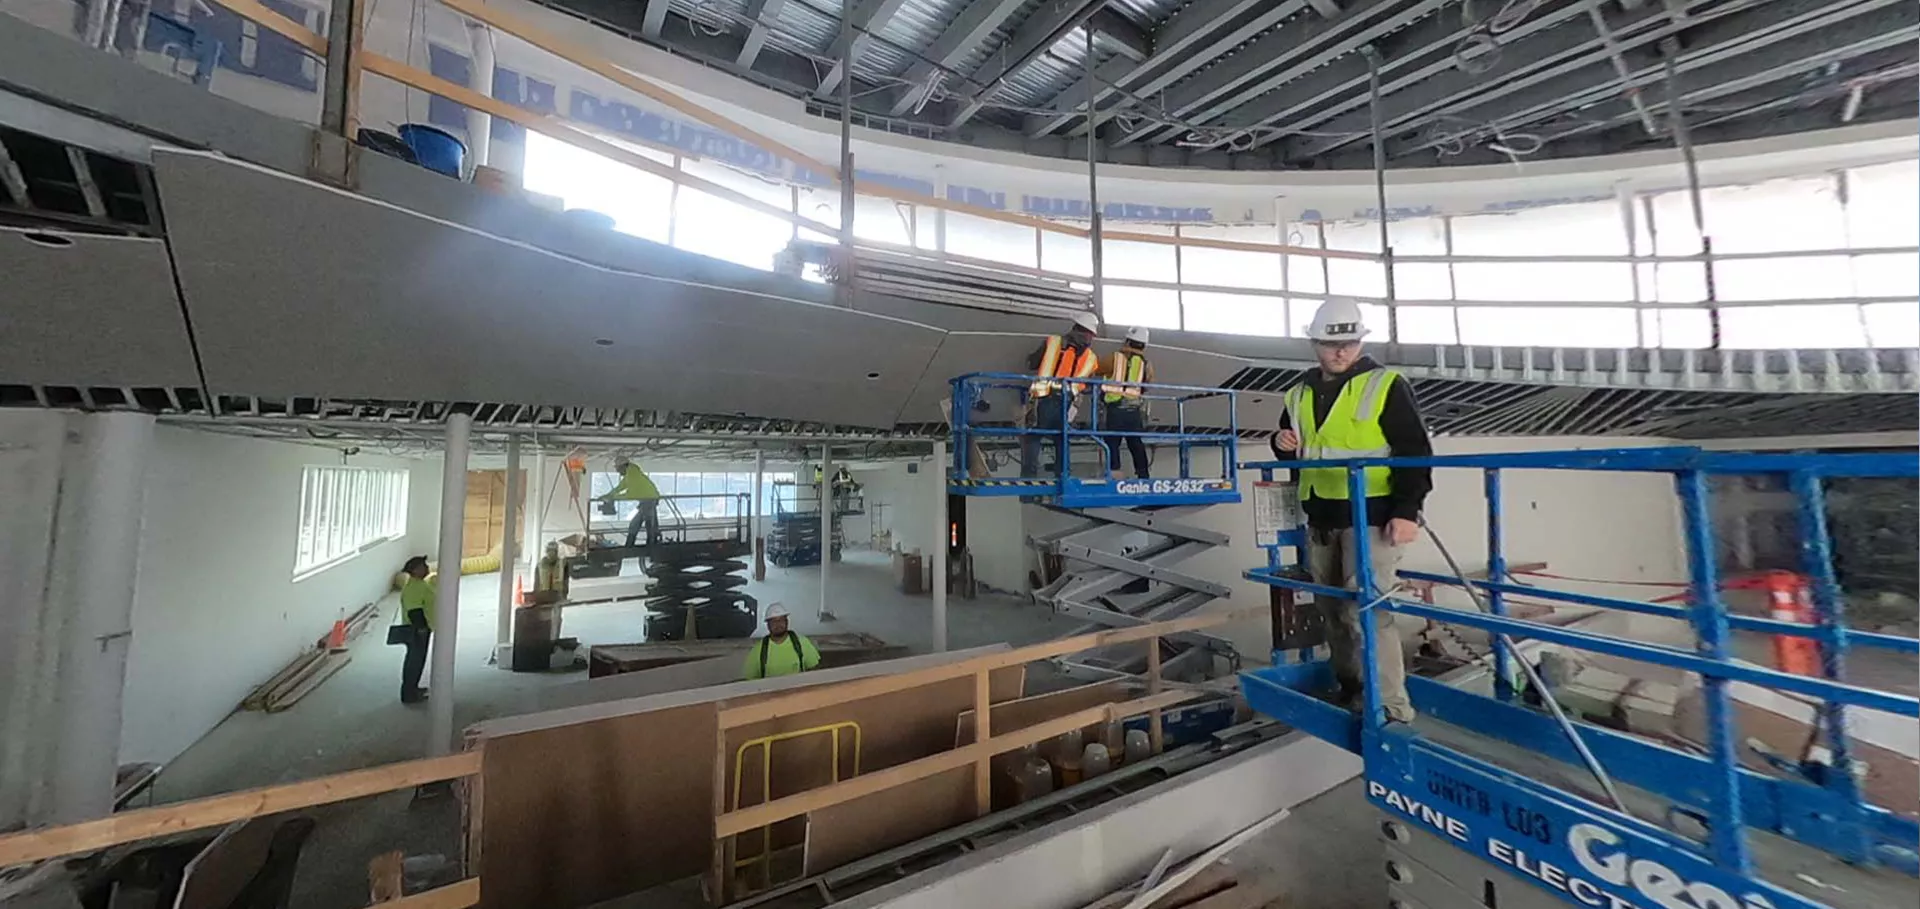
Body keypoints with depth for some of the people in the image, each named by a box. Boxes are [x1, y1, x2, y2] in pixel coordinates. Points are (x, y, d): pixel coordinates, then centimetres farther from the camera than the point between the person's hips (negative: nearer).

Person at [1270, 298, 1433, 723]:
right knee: (1333, 609, 13)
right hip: (1320, 519, 6)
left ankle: (1391, 707, 4)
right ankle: (1348, 690, 29)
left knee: (1364, 610, -10)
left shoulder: (1386, 386, -3)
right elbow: (1293, 452, 25)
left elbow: (1415, 451, -8)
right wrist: (1283, 444, 0)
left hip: (1371, 517, -6)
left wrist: (1406, 510, -16)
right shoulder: (1300, 394, 13)